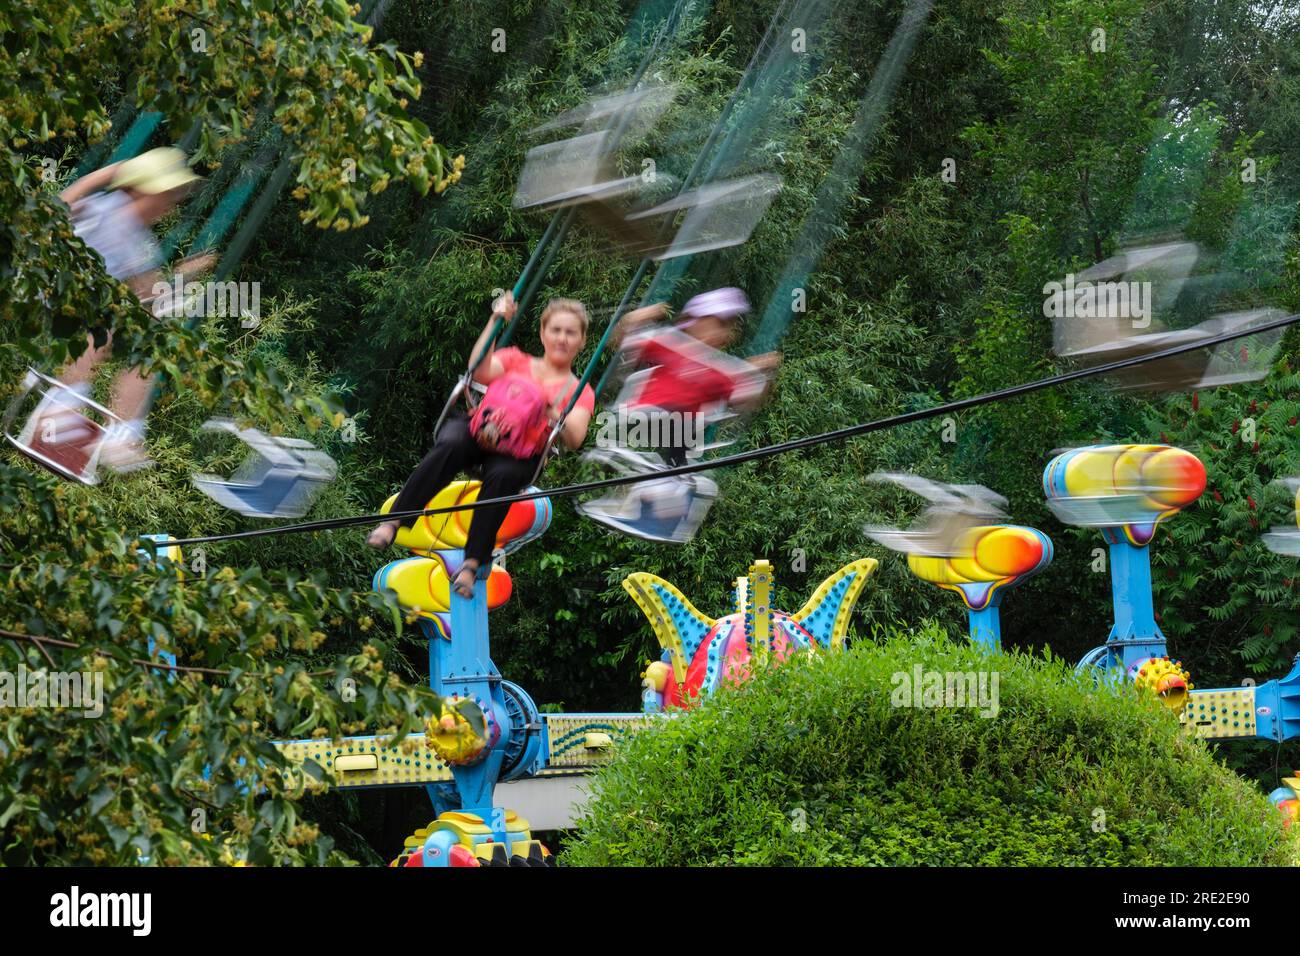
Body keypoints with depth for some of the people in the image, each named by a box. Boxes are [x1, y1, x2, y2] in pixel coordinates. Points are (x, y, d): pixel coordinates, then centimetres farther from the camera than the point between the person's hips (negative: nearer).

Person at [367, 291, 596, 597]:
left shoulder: (580, 392, 16)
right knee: (450, 446, -36)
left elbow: (574, 439, -3)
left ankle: (472, 564, -38)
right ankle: (392, 522, -38)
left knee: (502, 475, -38)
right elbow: (480, 371, -2)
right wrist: (495, 322, -7)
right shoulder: (515, 359, 20)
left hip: (521, 451, -1)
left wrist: (554, 414, -21)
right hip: (479, 429, 1)